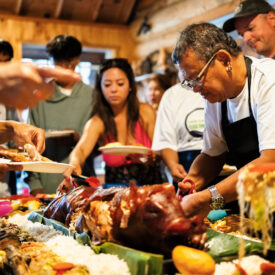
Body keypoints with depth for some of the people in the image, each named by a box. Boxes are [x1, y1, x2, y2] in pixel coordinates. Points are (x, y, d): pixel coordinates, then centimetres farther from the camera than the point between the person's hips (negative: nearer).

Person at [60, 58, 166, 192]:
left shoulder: (145, 112, -1)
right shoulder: (97, 122, -3)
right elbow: (81, 149, -21)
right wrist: (74, 164, -43)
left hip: (149, 184, 0)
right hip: (114, 187, 0)